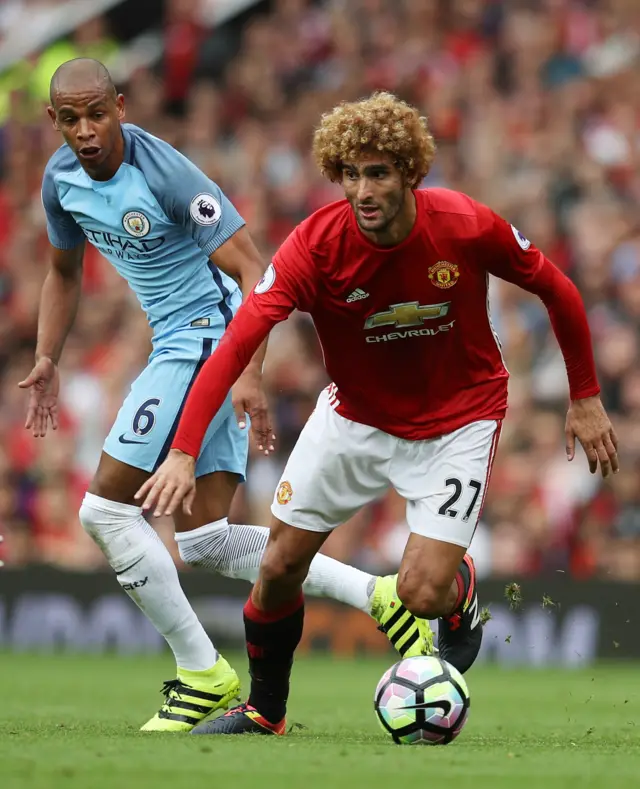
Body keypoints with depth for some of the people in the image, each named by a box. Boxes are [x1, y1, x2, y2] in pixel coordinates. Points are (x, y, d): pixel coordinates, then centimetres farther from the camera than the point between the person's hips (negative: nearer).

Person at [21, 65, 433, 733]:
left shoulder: (165, 174, -21)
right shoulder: (61, 179, 3)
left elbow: (252, 272, -22)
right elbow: (64, 273, 22)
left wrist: (249, 376, -31)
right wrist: (47, 361, 11)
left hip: (207, 334, -9)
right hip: (175, 345, 9)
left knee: (104, 508, -10)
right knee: (203, 540, 3)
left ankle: (201, 674, -1)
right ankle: (376, 597, 3)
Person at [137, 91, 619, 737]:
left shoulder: (467, 228, -24)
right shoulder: (316, 244, -24)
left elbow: (555, 290, -6)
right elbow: (236, 343, -31)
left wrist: (586, 398, 1)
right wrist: (184, 452, -42)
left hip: (457, 421, -2)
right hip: (355, 414, 2)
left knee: (421, 594, -14)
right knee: (280, 565, 0)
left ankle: (462, 590, 25)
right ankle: (264, 710, 25)